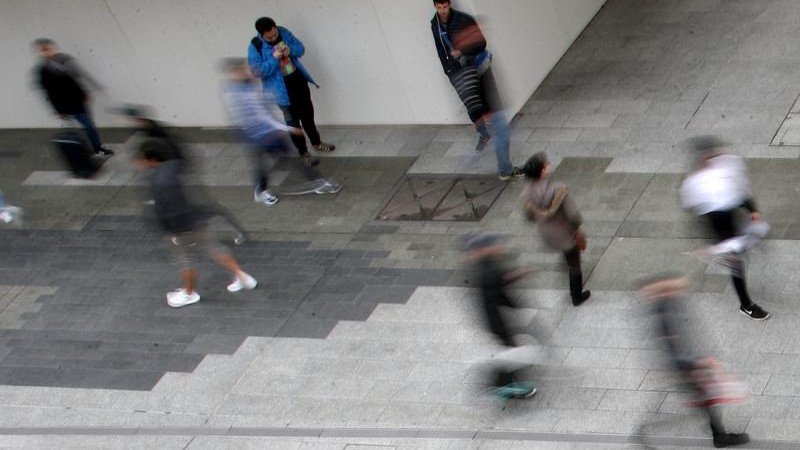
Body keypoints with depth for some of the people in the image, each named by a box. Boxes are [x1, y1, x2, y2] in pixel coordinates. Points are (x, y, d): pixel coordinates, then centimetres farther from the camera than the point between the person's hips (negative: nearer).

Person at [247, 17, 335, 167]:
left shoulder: (283, 32, -6)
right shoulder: (255, 47, -19)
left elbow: (301, 48, 2)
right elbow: (257, 71, -21)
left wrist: (290, 50, -21)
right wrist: (273, 59, -31)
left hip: (299, 82, 5)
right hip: (283, 90, -5)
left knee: (308, 115, 20)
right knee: (293, 121, 7)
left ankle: (317, 143, 40)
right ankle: (304, 152, 22)